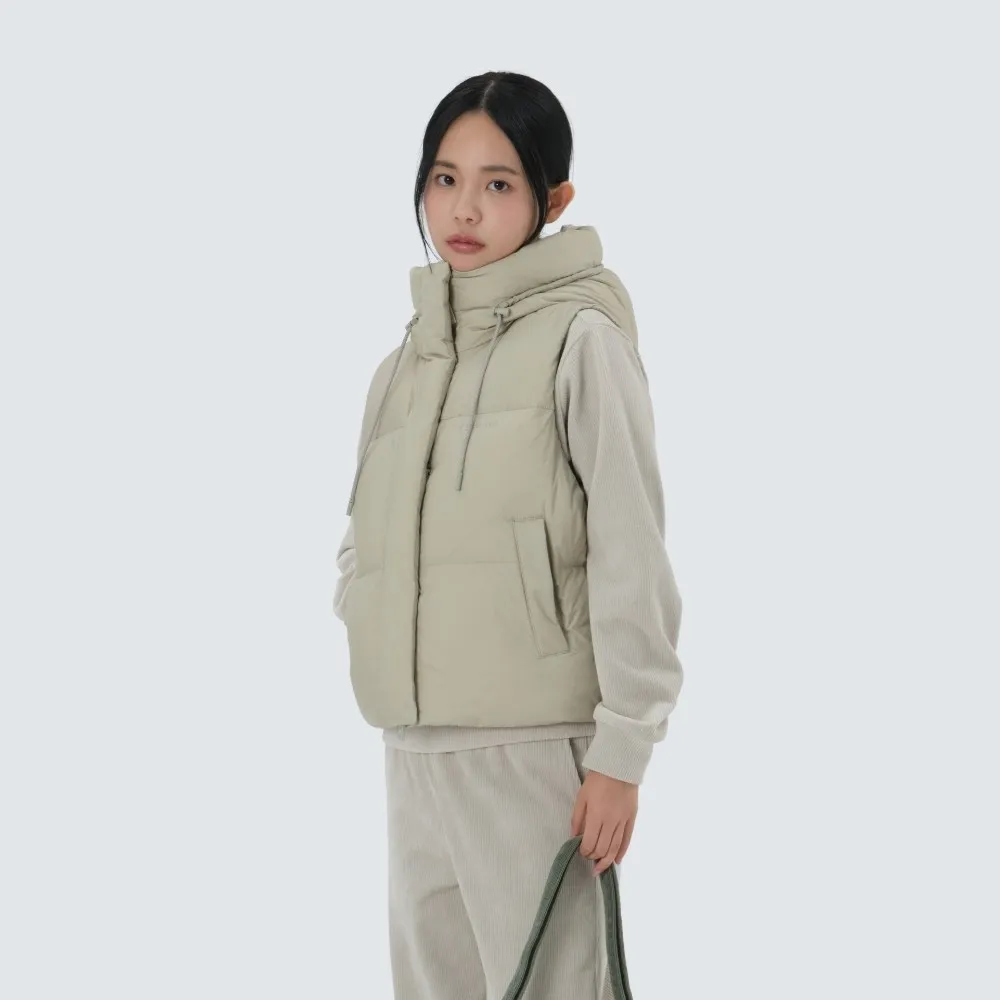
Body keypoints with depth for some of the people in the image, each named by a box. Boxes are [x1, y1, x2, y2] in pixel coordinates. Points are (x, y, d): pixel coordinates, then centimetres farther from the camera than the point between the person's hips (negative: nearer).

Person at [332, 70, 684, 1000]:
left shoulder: (580, 340, -6)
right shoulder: (405, 363, 14)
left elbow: (630, 557, -10)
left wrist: (620, 755, -12)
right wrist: (367, 615, 1)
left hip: (535, 744, -7)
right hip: (413, 746, 7)